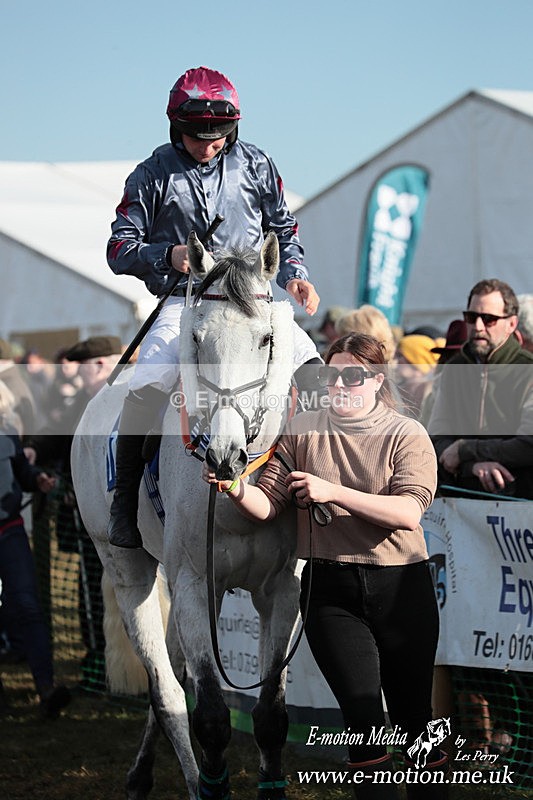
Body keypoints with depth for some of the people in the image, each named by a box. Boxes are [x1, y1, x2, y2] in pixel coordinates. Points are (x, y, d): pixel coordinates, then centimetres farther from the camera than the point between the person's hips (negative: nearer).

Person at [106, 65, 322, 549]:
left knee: (311, 367, -18)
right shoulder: (153, 177, 1)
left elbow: (284, 230, 19)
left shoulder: (255, 165, 8)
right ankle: (124, 501, -13)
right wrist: (169, 256, -17)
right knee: (148, 386, -26)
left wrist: (294, 275, 1)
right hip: (183, 303, -2)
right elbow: (120, 251, 2)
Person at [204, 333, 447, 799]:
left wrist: (332, 491, -22)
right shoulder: (303, 431, 6)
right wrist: (235, 488, -20)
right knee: (365, 722, -10)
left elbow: (408, 513, -16)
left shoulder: (407, 435, -1)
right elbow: (267, 505, 1)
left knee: (414, 717, 8)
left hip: (401, 586, -1)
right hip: (331, 590, 1)